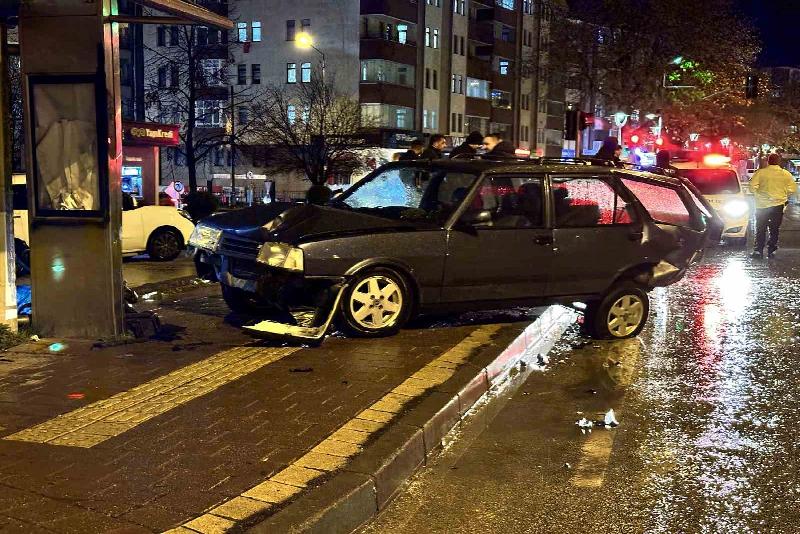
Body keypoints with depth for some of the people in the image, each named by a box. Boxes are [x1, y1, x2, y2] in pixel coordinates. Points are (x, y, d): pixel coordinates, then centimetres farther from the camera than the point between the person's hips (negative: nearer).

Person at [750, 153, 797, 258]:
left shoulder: (760, 172, -7)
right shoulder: (786, 174, 1)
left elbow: (752, 187, -11)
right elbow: (793, 189, 1)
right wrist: (783, 193, 17)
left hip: (762, 205, -1)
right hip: (778, 205, 2)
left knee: (761, 230, 6)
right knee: (775, 230, 11)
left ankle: (758, 250, 3)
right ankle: (771, 250, 11)